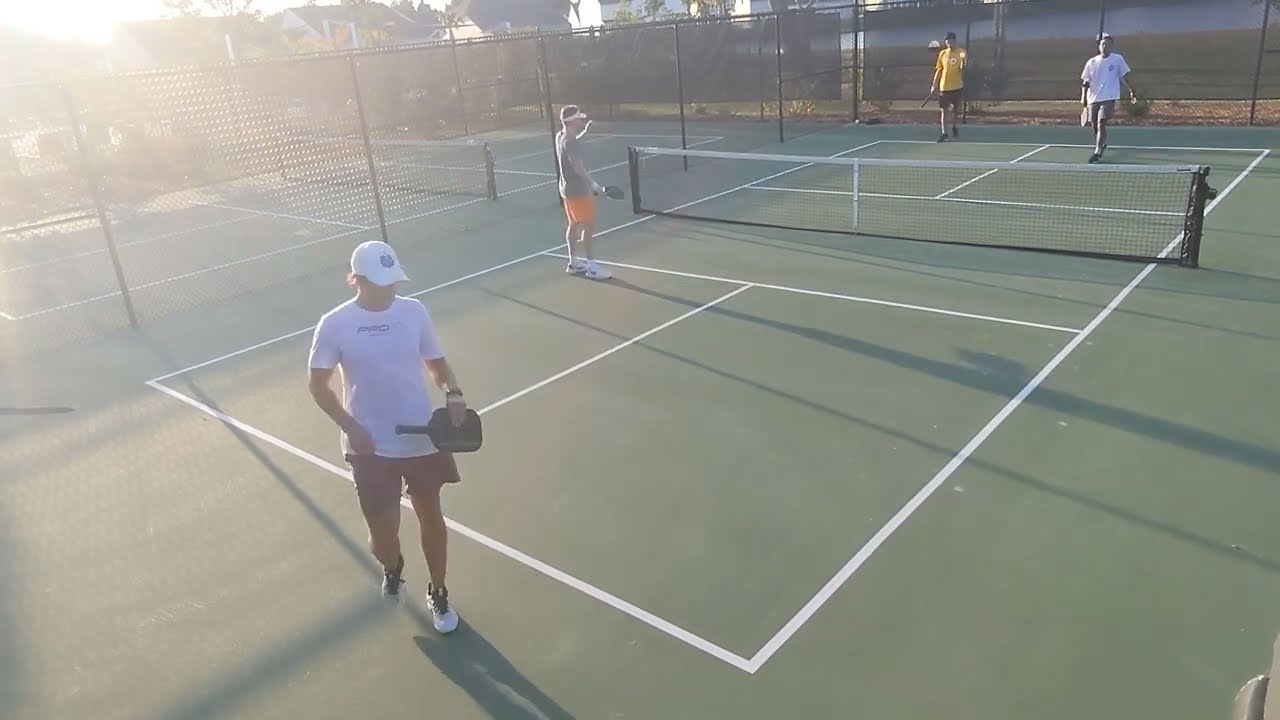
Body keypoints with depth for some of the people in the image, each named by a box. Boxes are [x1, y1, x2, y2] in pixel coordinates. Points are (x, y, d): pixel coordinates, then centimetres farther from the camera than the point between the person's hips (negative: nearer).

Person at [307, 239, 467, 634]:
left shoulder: (414, 311, -4)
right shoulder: (335, 325, -9)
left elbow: (437, 364, 6)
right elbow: (319, 384, -1)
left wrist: (453, 395, -15)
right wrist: (351, 427, -12)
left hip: (422, 439, 2)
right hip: (370, 447, -2)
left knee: (431, 517, 15)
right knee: (382, 532, 3)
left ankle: (438, 593, 38)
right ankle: (392, 567, 42)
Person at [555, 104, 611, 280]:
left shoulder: (560, 137, 6)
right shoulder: (570, 142, -23)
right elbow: (578, 167, -29)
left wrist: (584, 131, 20)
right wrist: (593, 183, -26)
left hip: (568, 189, 10)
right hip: (579, 191, -10)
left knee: (574, 225, 17)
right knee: (589, 227, -4)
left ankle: (574, 262, 26)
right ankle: (592, 266, 0)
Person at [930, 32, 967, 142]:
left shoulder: (961, 52, -3)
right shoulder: (942, 53, 6)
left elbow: (962, 68, -13)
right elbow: (939, 70, 9)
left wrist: (964, 61, -36)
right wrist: (934, 85, 5)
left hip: (957, 86, -2)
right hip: (944, 86, 2)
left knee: (955, 109, 11)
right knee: (945, 110, 0)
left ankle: (954, 126, 35)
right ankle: (944, 133, 2)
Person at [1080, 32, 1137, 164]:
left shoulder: (1118, 59, 2)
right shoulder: (1091, 62, 5)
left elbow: (1124, 78, 9)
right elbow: (1085, 82, 6)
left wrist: (1131, 91, 6)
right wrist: (1083, 96, -4)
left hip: (1109, 98, -3)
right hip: (1093, 99, 3)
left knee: (1101, 123, -18)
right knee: (1094, 126, 11)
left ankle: (1097, 152, -18)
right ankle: (1101, 145, 38)